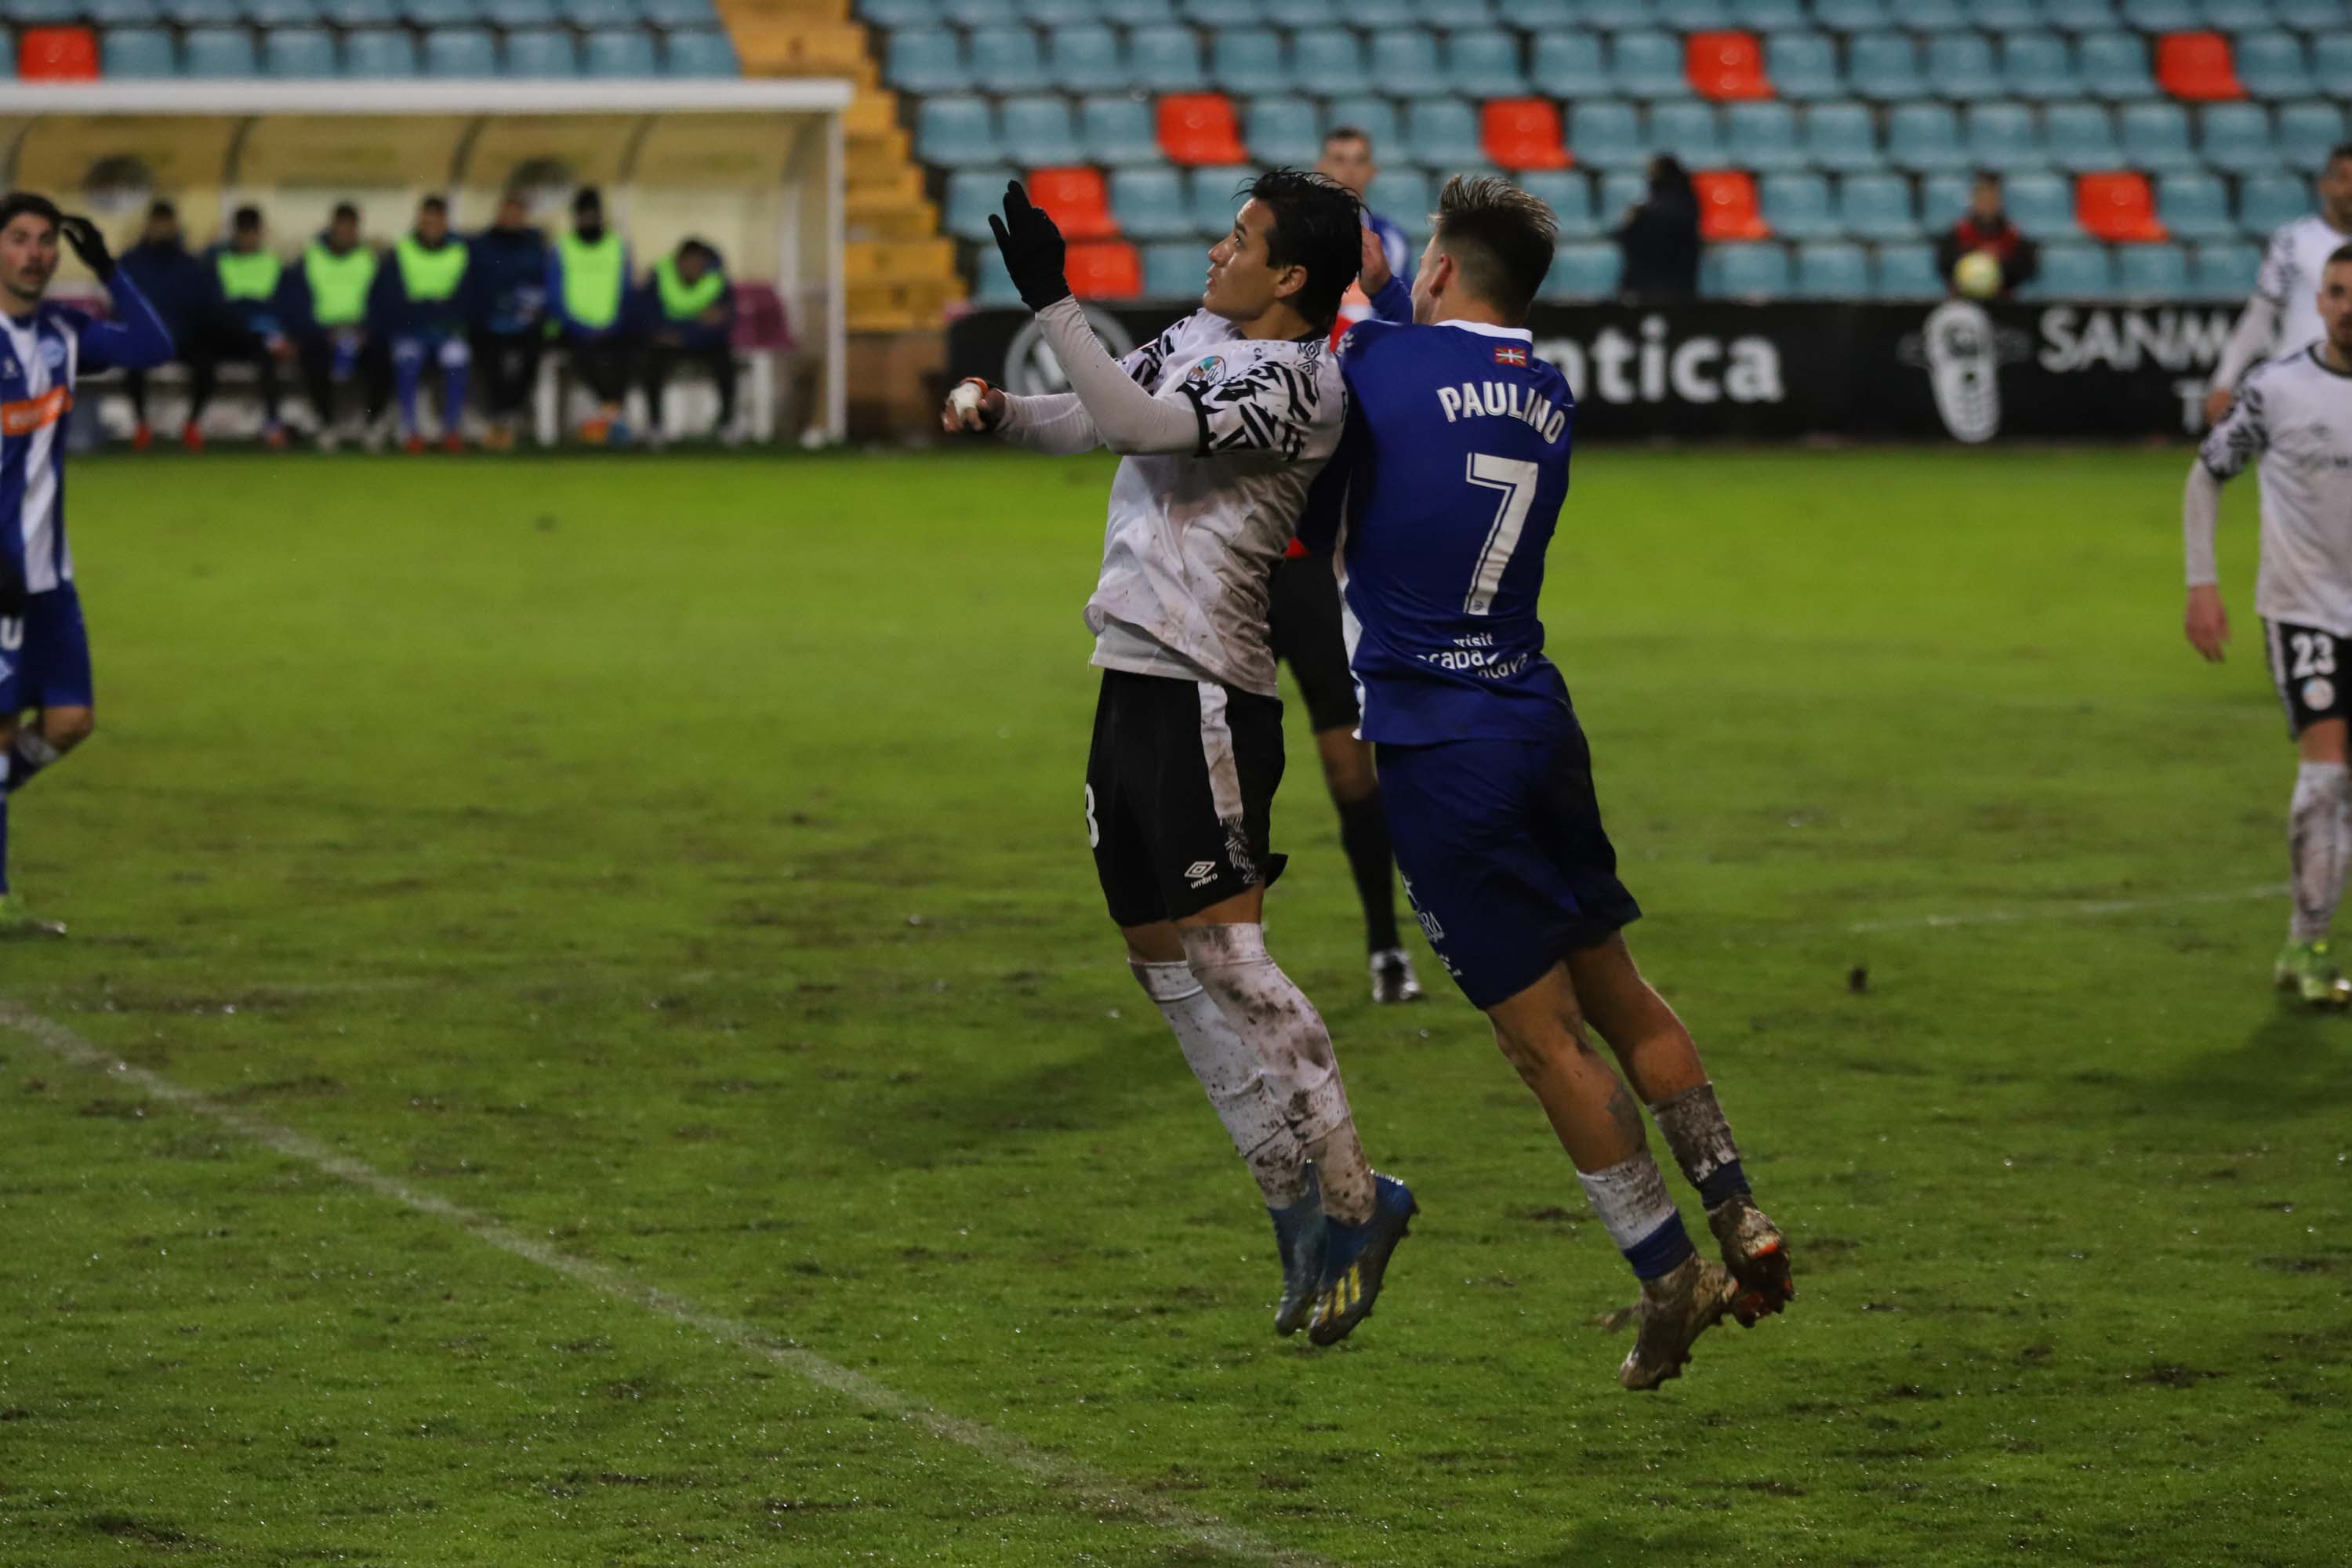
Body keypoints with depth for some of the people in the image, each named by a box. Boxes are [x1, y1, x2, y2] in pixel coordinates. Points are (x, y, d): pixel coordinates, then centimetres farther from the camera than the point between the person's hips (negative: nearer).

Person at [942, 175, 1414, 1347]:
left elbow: (1139, 427, -23)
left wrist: (1049, 301, -22)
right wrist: (996, 411, 1)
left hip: (1202, 690, -9)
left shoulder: (1295, 385, -13)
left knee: (1223, 950, -13)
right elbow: (1095, 419, 20)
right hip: (1135, 680, 9)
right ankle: (1297, 1204, 13)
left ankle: (1351, 1195, -7)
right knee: (1163, 961, 9)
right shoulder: (1200, 333, 14)